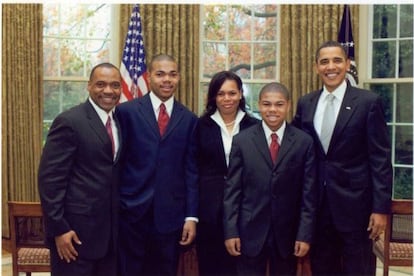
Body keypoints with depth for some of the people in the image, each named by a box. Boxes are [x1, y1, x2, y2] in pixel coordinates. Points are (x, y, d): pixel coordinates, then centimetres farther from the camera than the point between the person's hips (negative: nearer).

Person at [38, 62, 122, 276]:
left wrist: (122, 222, 12)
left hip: (111, 230, 7)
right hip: (77, 229, -7)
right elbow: (49, 178, -14)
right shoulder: (69, 122, -12)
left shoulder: (120, 121, 9)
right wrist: (59, 228, -16)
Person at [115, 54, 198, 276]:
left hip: (171, 214, 2)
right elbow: (116, 162, 1)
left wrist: (191, 216, 0)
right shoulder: (126, 111, 0)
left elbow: (191, 171, 5)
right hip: (132, 211, -2)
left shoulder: (188, 119, 6)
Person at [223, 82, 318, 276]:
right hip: (250, 232, 0)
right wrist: (230, 231, -5)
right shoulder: (242, 141, -1)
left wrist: (305, 234, -4)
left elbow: (309, 192, -1)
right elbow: (232, 189, -1)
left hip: (287, 233, 1)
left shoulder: (304, 142, -1)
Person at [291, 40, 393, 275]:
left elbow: (380, 158, -8)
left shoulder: (368, 102, -6)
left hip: (354, 202, -3)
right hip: (317, 202, 4)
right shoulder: (305, 103, 6)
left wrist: (381, 208, -11)